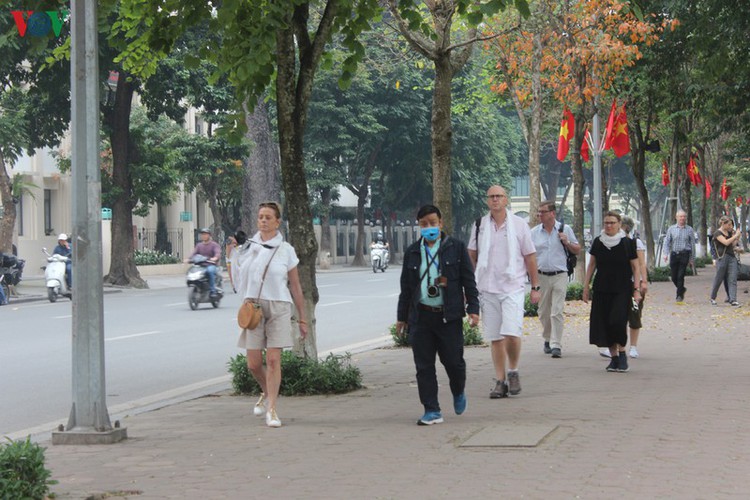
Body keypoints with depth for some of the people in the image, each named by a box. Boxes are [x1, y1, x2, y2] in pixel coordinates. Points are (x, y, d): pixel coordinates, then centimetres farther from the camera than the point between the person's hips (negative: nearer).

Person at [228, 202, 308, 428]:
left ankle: (271, 410, -5)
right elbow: (239, 278, 7)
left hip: (279, 308, -2)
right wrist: (234, 251, -1)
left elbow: (295, 287, 7)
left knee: (273, 360, -9)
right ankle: (267, 393, 32)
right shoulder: (247, 246, 7)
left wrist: (302, 318, 6)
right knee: (253, 364, 2)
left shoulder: (286, 250, 3)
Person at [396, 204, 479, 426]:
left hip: (449, 316, -2)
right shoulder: (412, 252, 11)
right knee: (424, 366, 0)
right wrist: (401, 317, 15)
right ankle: (432, 411, 6)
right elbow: (406, 287, 16)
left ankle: (459, 393, 31)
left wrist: (473, 309, -3)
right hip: (421, 317, 3)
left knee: (453, 361, 0)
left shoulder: (456, 248, 3)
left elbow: (468, 281, 3)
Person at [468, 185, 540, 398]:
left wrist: (535, 287, 4)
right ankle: (500, 381, 11)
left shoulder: (519, 224, 2)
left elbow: (530, 257, 6)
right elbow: (471, 256, 14)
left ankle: (513, 372, 6)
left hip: (513, 287, -2)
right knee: (495, 338, 4)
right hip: (487, 289, 2)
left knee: (511, 333, -16)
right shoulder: (480, 225, 7)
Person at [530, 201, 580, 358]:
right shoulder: (534, 233, 7)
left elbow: (577, 250, 11)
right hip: (541, 276, 2)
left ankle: (556, 345, -10)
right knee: (544, 313, 9)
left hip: (559, 276, -2)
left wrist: (567, 242, -8)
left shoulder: (565, 229, 4)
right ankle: (547, 339, 29)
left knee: (557, 312, -10)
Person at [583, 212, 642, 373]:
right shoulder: (598, 242, 7)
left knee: (618, 320, -16)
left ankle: (622, 353, 2)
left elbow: (635, 268, 2)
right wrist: (586, 287, 10)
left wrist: (636, 289, -4)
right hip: (602, 290, 3)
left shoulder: (627, 243, -2)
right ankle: (614, 356, 11)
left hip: (622, 290, -3)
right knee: (604, 323, 0)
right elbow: (591, 265, 13)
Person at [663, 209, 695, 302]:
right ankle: (682, 289, 32)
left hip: (684, 254, -2)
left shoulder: (689, 230, 3)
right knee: (674, 277, 6)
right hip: (674, 254, 2)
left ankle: (679, 295, 1)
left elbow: (692, 244, 7)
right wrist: (666, 254, -5)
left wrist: (691, 258, 5)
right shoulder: (671, 229, 7)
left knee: (680, 276, -8)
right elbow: (667, 242, 8)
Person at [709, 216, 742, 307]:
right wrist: (735, 235, -11)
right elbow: (726, 242, -19)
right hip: (722, 257, -6)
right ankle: (713, 298, 21)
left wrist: (737, 238, 8)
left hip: (732, 257, 6)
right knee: (718, 279, 3)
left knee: (732, 280, -5)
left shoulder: (729, 232, 16)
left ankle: (733, 300, -11)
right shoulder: (717, 233, -5)